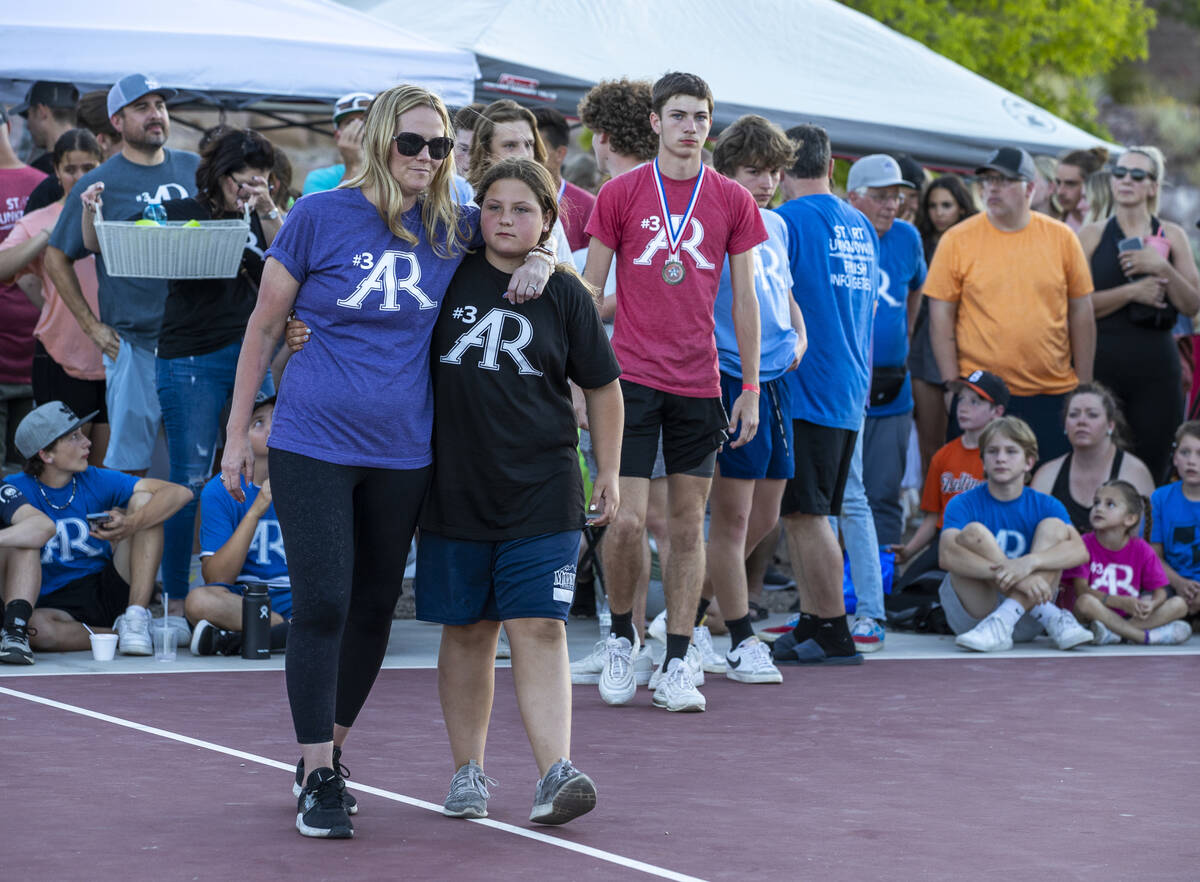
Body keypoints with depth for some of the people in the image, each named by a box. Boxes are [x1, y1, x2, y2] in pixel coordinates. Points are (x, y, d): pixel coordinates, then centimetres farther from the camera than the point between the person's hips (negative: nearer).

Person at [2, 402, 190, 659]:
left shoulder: (96, 481, 1)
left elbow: (179, 493, -9)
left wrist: (132, 525, -28)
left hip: (110, 591, 3)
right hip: (57, 605, -3)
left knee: (144, 499, -10)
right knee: (34, 627, -39)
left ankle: (136, 619, -20)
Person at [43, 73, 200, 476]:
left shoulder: (195, 170, 9)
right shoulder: (97, 185, -1)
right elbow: (57, 258, 4)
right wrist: (92, 326, -1)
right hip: (134, 342, -4)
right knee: (128, 461, -3)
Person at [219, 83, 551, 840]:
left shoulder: (454, 229, 3)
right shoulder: (321, 216, -6)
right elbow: (266, 325, 1)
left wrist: (539, 260, -2)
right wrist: (238, 432, 2)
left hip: (403, 451, 4)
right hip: (313, 444, -4)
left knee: (375, 607, 12)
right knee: (322, 605, -9)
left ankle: (327, 753, 29)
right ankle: (319, 781, -3)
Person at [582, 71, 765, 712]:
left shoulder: (732, 202, 6)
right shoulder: (621, 195, 1)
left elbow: (743, 298, 9)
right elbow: (590, 290, 4)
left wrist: (750, 387, 6)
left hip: (699, 386, 2)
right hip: (632, 378, -2)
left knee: (688, 525, 4)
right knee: (626, 520, -8)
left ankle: (675, 666, 8)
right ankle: (621, 638, 15)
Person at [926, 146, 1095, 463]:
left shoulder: (1062, 238, 5)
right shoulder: (957, 240, 1)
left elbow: (1081, 313, 9)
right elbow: (941, 315, 2)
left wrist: (1084, 386, 7)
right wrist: (952, 386, -5)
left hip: (1053, 394, 1)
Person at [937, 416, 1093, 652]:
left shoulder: (1046, 506, 5)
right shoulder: (963, 504, -2)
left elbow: (1080, 551, -13)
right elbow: (946, 556, -23)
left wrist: (1030, 562, -34)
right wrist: (1011, 575, -37)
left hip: (1025, 622, 2)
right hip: (972, 614, -2)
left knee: (1054, 526, -11)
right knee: (974, 533, -22)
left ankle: (1005, 620, -32)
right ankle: (1053, 619, -28)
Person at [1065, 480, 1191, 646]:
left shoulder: (1141, 549, 4)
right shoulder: (1084, 545, -4)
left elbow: (1160, 591, 0)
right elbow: (1081, 590, -16)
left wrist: (1151, 605, -26)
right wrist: (1122, 602, -28)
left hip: (1129, 617, 4)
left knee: (1179, 604, -14)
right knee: (1085, 602, -36)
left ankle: (1115, 633, -31)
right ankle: (1145, 636, -28)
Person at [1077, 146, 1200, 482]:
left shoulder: (1171, 236, 10)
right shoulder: (1092, 235, 6)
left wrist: (1163, 269, -11)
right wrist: (1132, 292, -12)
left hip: (1156, 369, 1)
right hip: (1103, 366, -1)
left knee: (1152, 467, -2)